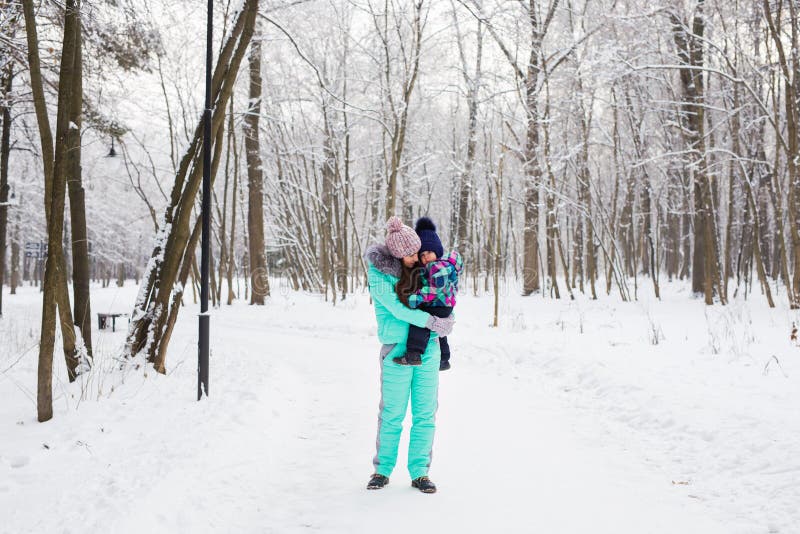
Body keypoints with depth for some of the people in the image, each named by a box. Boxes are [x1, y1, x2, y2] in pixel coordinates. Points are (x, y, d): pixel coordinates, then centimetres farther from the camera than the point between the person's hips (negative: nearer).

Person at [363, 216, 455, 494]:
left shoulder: (421, 266, 6)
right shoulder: (379, 273, -9)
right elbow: (397, 308, -17)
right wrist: (433, 322, -16)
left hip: (428, 349, 4)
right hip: (397, 351, -4)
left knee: (425, 413, 5)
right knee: (392, 413, 3)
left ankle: (419, 471, 17)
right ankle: (382, 469, 20)